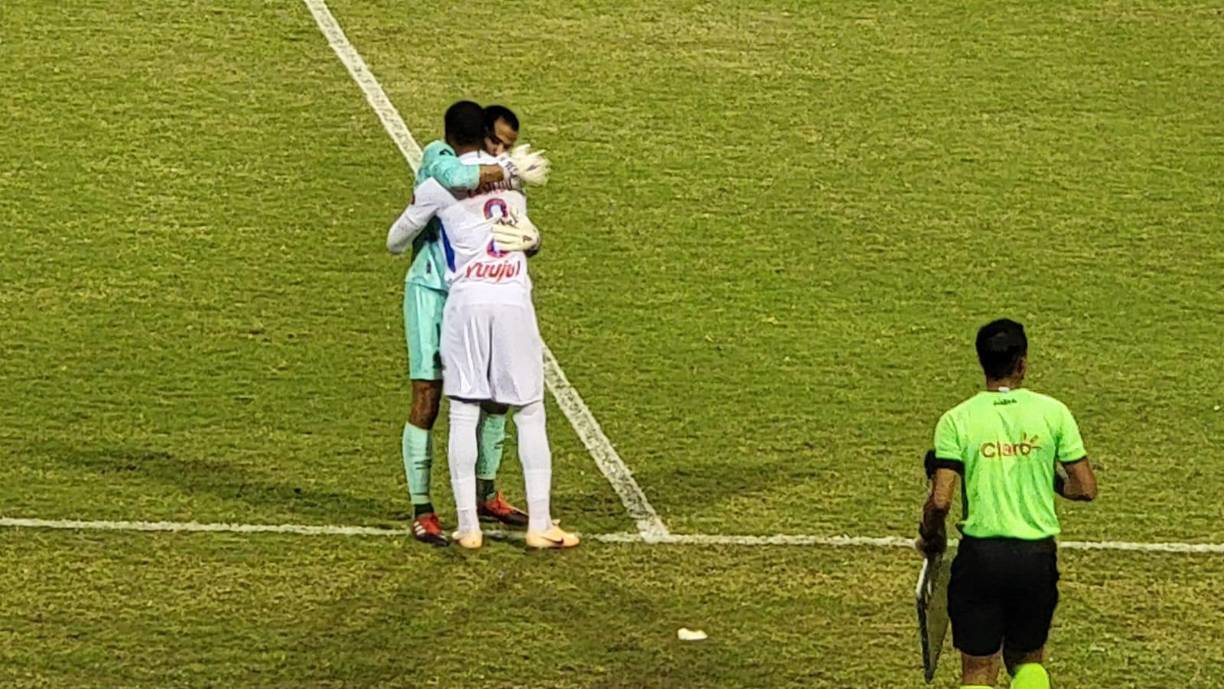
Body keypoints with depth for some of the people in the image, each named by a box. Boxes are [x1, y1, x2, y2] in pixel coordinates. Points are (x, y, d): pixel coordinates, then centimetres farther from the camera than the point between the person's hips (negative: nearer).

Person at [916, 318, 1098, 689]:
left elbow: (940, 501, -10)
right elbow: (1086, 488, -1)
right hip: (1038, 556, 1)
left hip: (981, 554, -1)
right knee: (1028, 659, 21)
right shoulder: (1053, 412, -2)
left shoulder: (957, 420, -5)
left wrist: (929, 538, 10)